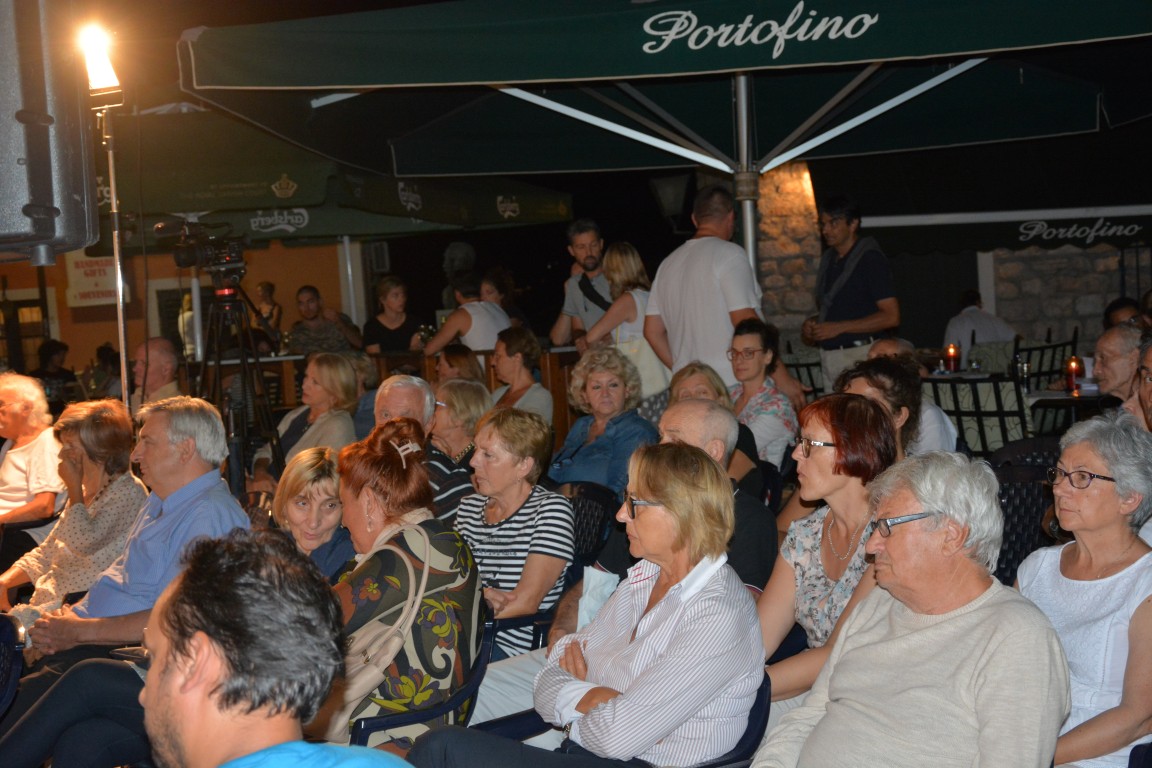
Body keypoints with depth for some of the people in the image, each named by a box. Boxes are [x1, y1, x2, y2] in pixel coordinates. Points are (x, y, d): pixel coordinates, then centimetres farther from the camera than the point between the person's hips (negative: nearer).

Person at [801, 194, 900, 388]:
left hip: (860, 354, -7)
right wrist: (813, 324, 6)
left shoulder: (871, 259, -6)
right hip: (829, 356, 7)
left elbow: (891, 317, -12)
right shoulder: (829, 259, 17)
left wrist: (839, 327, -15)